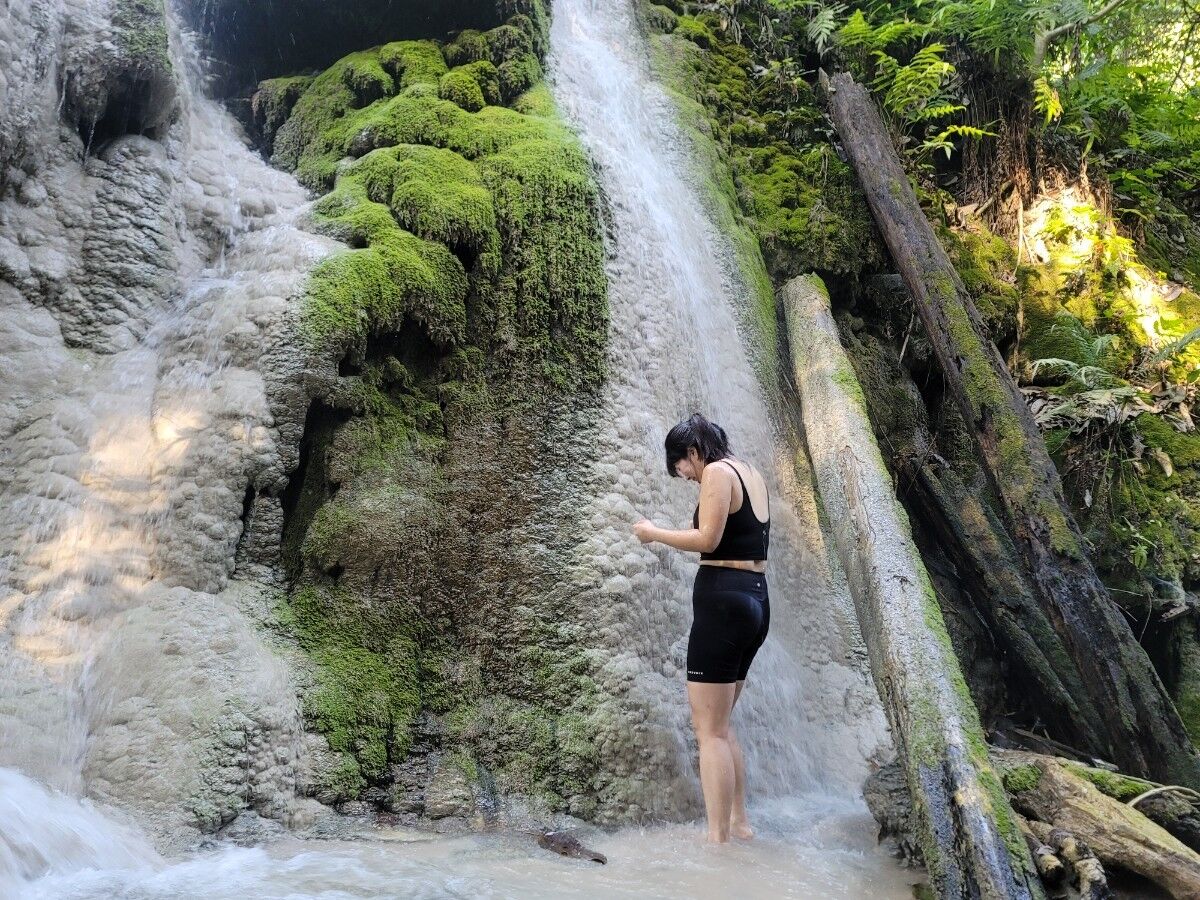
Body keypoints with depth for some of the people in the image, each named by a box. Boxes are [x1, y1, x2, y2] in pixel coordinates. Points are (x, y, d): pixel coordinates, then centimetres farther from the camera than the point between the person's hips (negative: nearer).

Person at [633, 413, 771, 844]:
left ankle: (718, 839, -2)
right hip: (756, 601, 10)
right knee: (720, 724, 18)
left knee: (709, 729, -4)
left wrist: (654, 532, -4)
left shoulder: (717, 471, -8)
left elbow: (707, 540, -16)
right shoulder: (751, 474, 18)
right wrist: (690, 531, 22)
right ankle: (738, 823, 22)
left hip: (723, 600, -10)